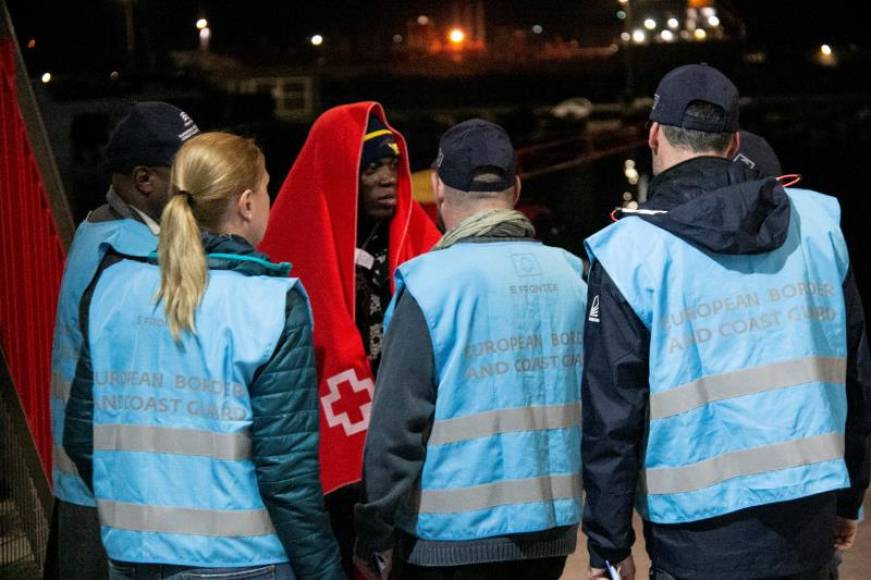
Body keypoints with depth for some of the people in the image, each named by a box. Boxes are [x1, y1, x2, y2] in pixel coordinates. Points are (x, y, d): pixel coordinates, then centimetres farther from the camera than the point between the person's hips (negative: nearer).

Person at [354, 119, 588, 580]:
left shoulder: (430, 285, -13)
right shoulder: (571, 277, 4)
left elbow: (395, 424, -14)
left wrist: (374, 540, -7)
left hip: (452, 539, -5)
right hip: (551, 530, 5)